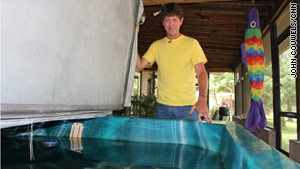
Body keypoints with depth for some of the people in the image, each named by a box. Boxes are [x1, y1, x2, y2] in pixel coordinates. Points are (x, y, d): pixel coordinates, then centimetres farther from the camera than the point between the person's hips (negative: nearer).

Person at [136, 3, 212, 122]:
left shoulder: (191, 43, 2)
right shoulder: (156, 46, 10)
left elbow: (201, 73, -5)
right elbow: (139, 66, 4)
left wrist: (202, 99, -22)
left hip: (187, 106, -2)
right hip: (162, 105, 3)